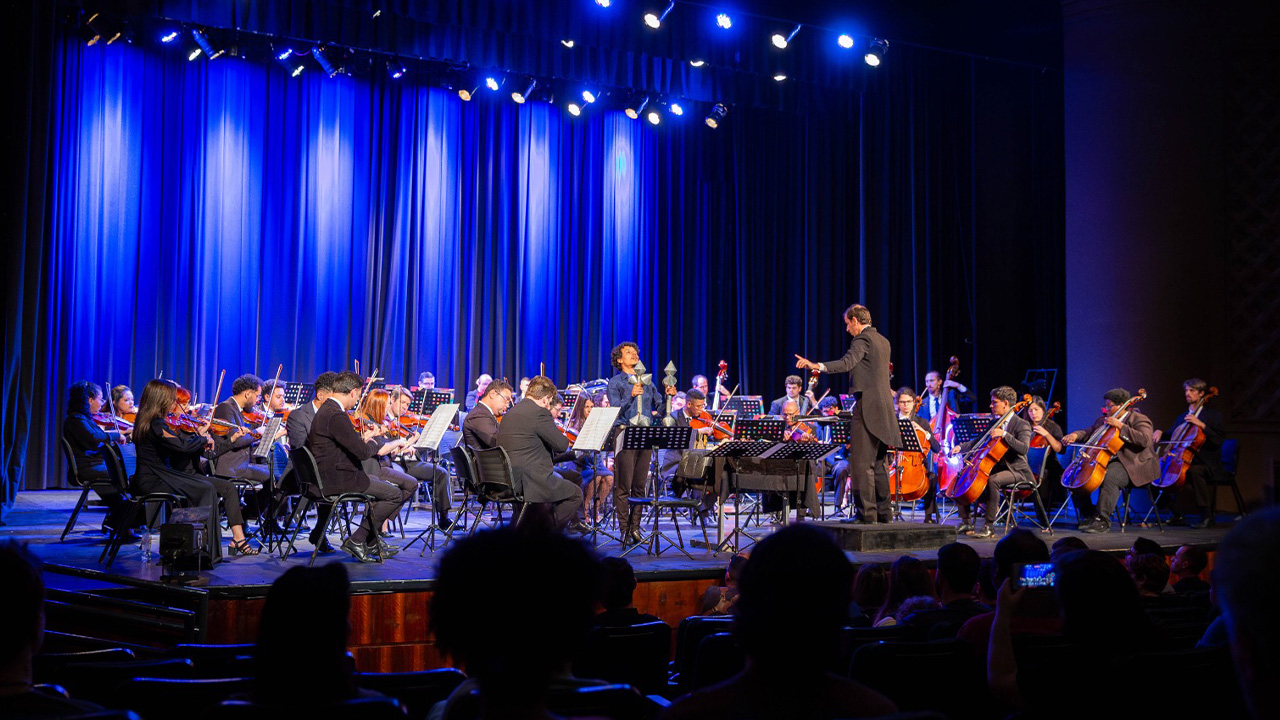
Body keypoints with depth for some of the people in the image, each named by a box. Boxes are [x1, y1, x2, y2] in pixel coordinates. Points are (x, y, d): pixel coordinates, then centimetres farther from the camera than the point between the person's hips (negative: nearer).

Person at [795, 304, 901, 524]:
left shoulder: (862, 339, -10)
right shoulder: (883, 341, 18)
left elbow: (847, 363, -28)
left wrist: (816, 366, -39)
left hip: (867, 407, -10)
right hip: (883, 409, 10)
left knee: (862, 464, -8)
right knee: (877, 463, 14)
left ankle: (867, 515, -11)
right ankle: (883, 514, 17)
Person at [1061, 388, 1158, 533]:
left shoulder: (1138, 419, -2)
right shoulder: (1102, 420, 21)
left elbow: (1144, 440, -18)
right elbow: (1088, 433, 24)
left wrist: (1120, 426, -21)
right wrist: (1075, 435, 0)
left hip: (1129, 464, -8)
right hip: (1102, 461, 8)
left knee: (1109, 477, -38)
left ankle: (1102, 520, -31)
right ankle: (1087, 515, 1)